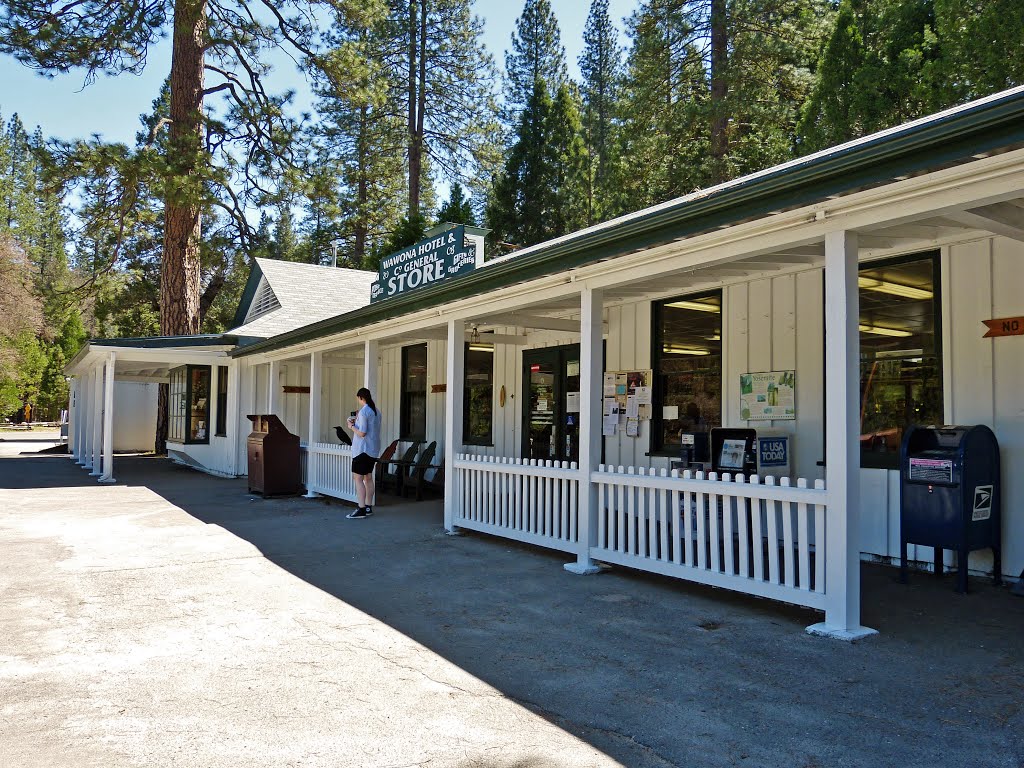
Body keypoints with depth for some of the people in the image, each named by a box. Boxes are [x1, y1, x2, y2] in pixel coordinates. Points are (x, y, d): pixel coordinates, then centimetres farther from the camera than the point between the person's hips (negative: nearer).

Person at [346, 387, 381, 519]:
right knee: (368, 477, 14)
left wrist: (352, 426, -5)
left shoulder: (363, 411, -15)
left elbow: (362, 433, -20)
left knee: (358, 478, -8)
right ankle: (368, 507, 18)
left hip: (363, 449, -9)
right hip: (373, 449, 9)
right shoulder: (376, 411, 11)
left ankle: (361, 509, -12)